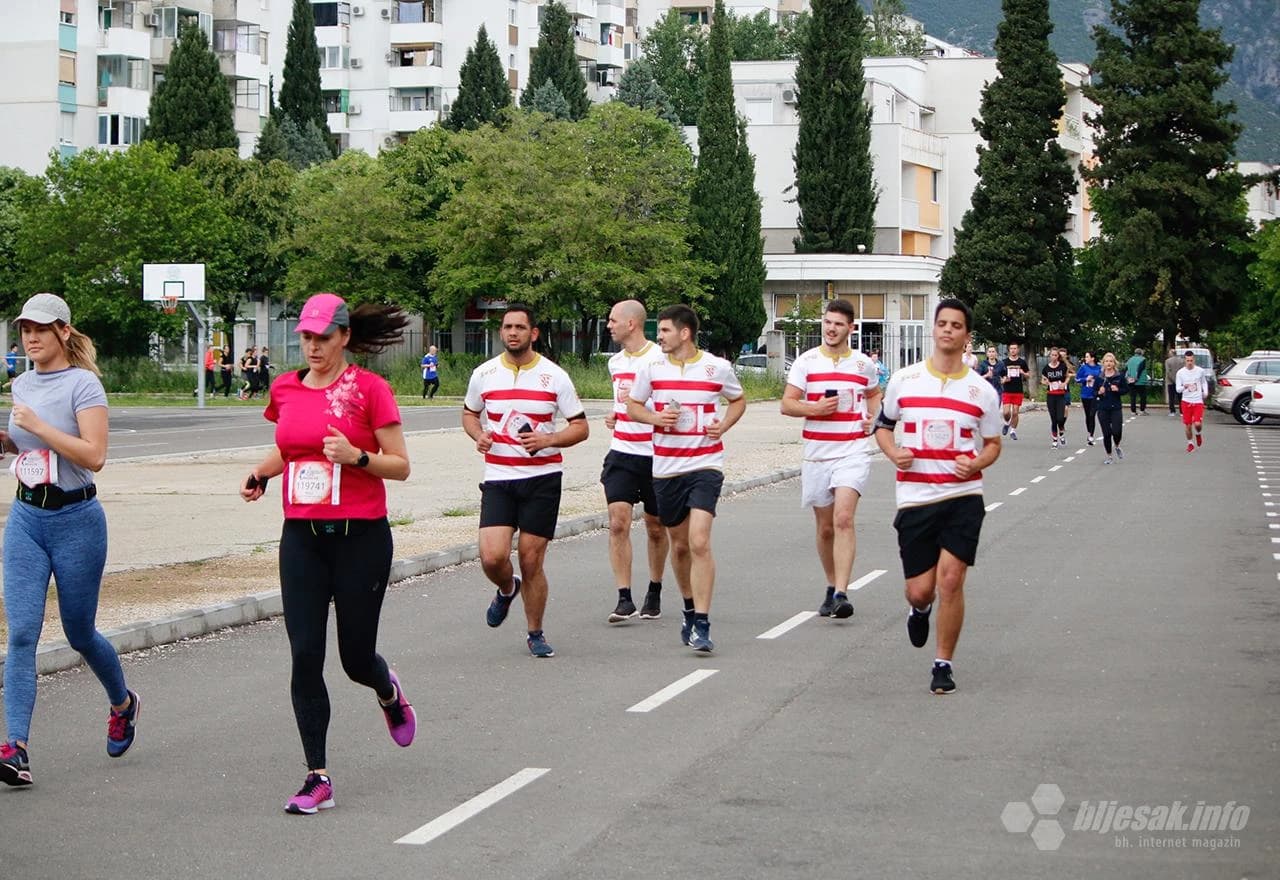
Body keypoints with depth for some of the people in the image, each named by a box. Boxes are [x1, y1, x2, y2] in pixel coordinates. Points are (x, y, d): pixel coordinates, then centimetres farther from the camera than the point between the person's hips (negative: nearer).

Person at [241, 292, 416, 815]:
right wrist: (261, 473, 5)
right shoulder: (286, 389, 7)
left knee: (356, 657, 5)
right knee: (305, 656, -4)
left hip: (361, 536, -4)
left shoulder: (369, 389, -7)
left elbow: (400, 466, -6)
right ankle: (317, 777, 2)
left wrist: (356, 456, -22)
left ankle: (389, 692, 43)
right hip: (302, 536, 4)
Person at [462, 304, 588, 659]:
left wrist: (547, 440, -16)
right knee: (492, 557, -13)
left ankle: (535, 634, 18)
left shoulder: (554, 376, -2)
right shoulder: (484, 374, 4)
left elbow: (580, 427, 2)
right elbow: (469, 413, 21)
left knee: (531, 562, -1)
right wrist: (478, 435, -2)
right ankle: (507, 590, 23)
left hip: (543, 477, -1)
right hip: (498, 479, 1)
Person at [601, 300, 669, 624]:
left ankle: (654, 593, 27)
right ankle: (624, 599, -10)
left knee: (656, 528, 9)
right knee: (618, 523, -10)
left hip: (655, 455, -4)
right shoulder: (615, 362, 12)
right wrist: (614, 415, 9)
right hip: (621, 453, 5)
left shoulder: (660, 359, -9)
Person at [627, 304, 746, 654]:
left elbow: (738, 400, 15)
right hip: (665, 468, 3)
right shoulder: (651, 368, 2)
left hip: (705, 465, -3)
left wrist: (724, 425, -4)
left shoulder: (718, 367, -2)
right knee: (679, 545, 13)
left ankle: (702, 626, -16)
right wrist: (655, 418, -7)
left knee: (699, 542, -17)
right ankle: (690, 610, 35)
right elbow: (633, 406, 13)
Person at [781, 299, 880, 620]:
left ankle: (841, 594, -24)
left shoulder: (864, 363, 7)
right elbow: (787, 404, 2)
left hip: (853, 451, -2)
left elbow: (874, 394, 27)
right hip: (816, 452, 2)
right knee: (825, 527, 10)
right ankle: (832, 587, 29)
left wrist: (873, 418, 7)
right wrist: (814, 408, -16)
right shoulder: (806, 361, 3)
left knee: (843, 518, -19)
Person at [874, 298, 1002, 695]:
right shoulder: (903, 380, 3)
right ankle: (920, 609, 42)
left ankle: (944, 664, 4)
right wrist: (893, 452, -7)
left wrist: (975, 463, -11)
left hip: (963, 497, -1)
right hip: (915, 498, 1)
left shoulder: (982, 391, 2)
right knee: (920, 590, 2)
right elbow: (883, 425, 15)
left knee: (950, 579, -12)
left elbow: (993, 444, 11)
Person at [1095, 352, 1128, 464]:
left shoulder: (1120, 376, 0)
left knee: (1117, 431, -11)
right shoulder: (1099, 377, 3)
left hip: (1116, 408, -1)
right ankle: (1108, 456, 18)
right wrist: (1099, 392, -14)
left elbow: (1126, 389, 3)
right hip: (1103, 409, 1)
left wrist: (1118, 390, -15)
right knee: (1106, 433, 2)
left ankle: (1117, 447, 23)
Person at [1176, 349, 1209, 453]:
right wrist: (1184, 387, -24)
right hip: (1186, 401, 1)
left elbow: (1204, 382, 18)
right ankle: (1190, 443, 25)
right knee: (1188, 425, 3)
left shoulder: (1200, 371, 0)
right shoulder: (1180, 373, -3)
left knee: (1198, 424, -14)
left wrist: (1205, 392, 3)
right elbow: (1178, 389, -3)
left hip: (1198, 401, -1)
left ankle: (1199, 434, 22)